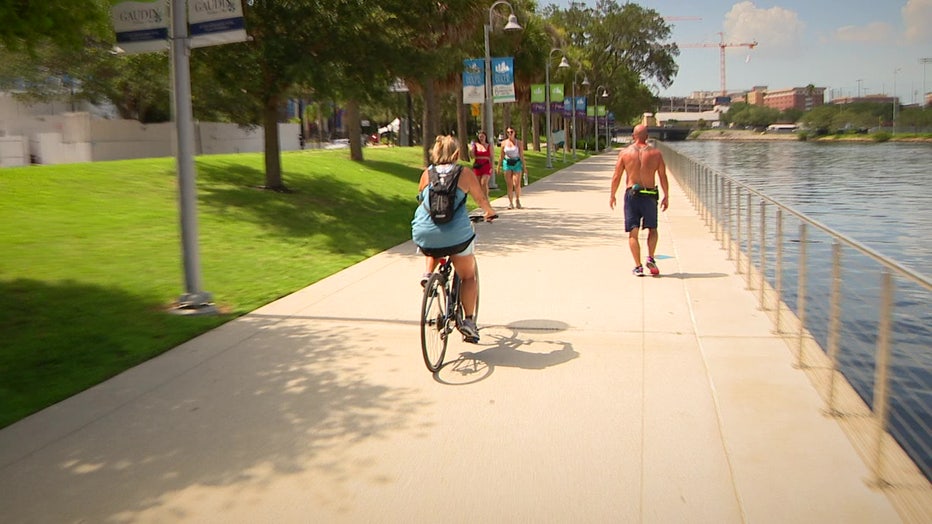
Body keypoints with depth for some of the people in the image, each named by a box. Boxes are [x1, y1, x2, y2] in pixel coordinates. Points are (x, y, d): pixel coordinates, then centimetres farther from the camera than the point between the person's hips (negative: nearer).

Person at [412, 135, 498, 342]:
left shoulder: (427, 173, 9)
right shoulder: (465, 173, 3)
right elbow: (481, 199, 13)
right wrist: (490, 212, 35)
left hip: (424, 234, 3)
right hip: (456, 235, -2)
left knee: (432, 250, 40)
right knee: (468, 277, 17)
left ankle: (428, 273, 16)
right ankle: (468, 321, 10)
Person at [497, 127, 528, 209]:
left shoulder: (519, 143, 1)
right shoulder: (504, 143, 6)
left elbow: (521, 155, 2)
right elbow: (502, 156, 11)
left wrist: (524, 167, -1)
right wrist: (499, 167, 9)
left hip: (517, 163, -1)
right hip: (507, 163, 2)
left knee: (517, 184, -9)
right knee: (509, 185, 0)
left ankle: (517, 199, 15)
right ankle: (510, 203, 7)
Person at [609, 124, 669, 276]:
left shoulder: (624, 152, 0)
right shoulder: (656, 153, 1)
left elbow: (616, 177, 0)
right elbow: (663, 177, 2)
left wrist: (612, 196, 11)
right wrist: (666, 196, 12)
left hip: (631, 194, 0)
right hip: (650, 195, 1)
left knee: (633, 233, 3)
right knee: (652, 229, 17)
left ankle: (638, 266, -2)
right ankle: (650, 258, -1)